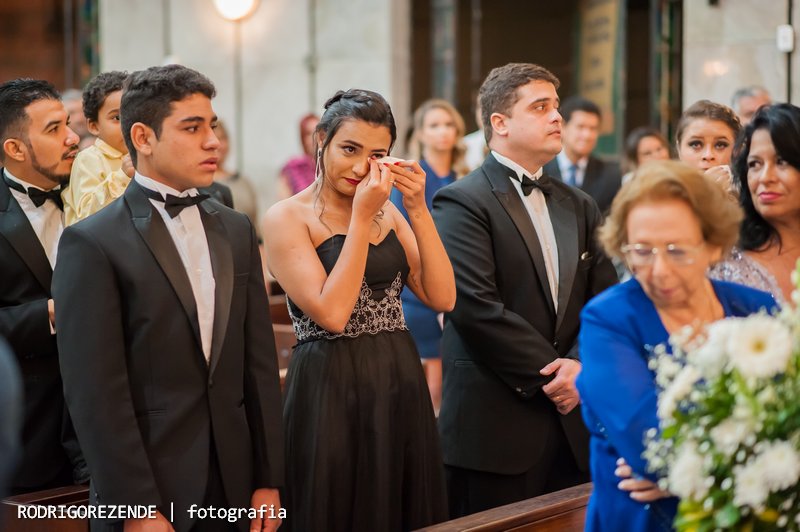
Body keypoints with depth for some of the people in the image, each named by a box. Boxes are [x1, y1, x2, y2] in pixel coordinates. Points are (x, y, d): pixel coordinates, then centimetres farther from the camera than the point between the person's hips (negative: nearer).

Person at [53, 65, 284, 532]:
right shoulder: (92, 244, -9)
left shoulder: (236, 230, 9)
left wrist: (269, 479, 5)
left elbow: (259, 361, 8)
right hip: (148, 491, -5)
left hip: (235, 486, 5)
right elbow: (97, 391, -13)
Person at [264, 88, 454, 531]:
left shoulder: (388, 211, 9)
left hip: (401, 386, 6)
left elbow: (442, 297, -1)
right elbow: (331, 313, -20)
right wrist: (362, 217, -17)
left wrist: (417, 210, -8)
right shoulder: (287, 218, -8)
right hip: (330, 392, -5)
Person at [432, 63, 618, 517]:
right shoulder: (463, 203, -6)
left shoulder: (579, 206, 16)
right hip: (495, 427, -6)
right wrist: (550, 375, -12)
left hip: (574, 426, 6)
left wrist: (581, 365, -9)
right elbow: (478, 308, -16)